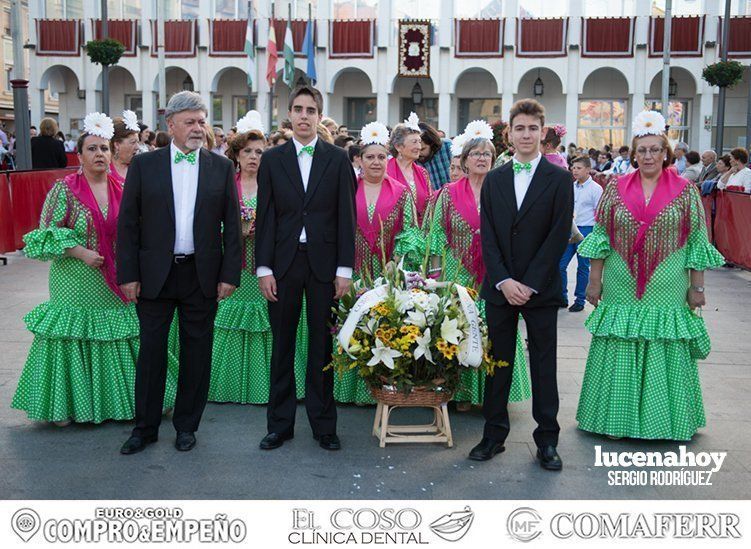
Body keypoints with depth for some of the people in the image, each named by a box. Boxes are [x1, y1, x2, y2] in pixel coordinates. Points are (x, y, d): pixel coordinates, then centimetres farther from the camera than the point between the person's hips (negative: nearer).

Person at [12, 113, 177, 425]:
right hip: (77, 283, -3)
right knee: (74, 338, 2)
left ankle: (117, 400, 22)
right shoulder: (64, 189, -6)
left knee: (117, 340, 8)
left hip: (116, 285, 4)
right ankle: (68, 406, 17)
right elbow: (46, 235, -6)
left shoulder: (121, 189, 5)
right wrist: (80, 252, -18)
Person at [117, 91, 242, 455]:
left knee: (197, 352, 9)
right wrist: (128, 274, -5)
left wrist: (229, 274, -4)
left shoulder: (221, 167, 3)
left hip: (202, 275, 1)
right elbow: (128, 223, 0)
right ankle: (145, 427, 20)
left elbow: (232, 224, 2)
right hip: (154, 274, 0)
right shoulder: (144, 165, 1)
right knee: (151, 350, 7)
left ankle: (186, 425, 24)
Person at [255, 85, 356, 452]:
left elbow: (346, 216, 1)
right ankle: (280, 424, 19)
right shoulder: (272, 159, 6)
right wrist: (263, 268, -4)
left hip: (323, 264, -1)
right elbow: (265, 216, 3)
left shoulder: (338, 160, 4)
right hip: (283, 263, 1)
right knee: (282, 346, 7)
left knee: (322, 346, 6)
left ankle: (323, 425, 16)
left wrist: (344, 269, -5)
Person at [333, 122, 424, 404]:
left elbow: (410, 232, 3)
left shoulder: (402, 193, 7)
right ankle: (356, 389, 12)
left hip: (389, 274, 0)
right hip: (355, 272, 1)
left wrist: (397, 261, -11)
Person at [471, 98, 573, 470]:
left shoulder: (559, 179, 0)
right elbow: (487, 236, 3)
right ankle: (494, 433, 19)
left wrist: (530, 284, -13)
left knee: (543, 365, 5)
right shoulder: (494, 180, 9)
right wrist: (504, 281, -9)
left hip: (541, 289, -2)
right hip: (499, 287, 3)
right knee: (498, 362, 8)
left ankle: (547, 439, 15)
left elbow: (559, 236, -7)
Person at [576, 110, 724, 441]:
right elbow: (600, 237, 5)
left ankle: (663, 420, 20)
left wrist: (696, 287, -2)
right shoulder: (615, 189, 4)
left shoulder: (685, 192, 1)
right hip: (621, 289, 1)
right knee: (619, 354, 7)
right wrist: (594, 280, 1)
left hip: (666, 290, -1)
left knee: (665, 351, 5)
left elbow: (697, 242, 1)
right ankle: (616, 417, 21)